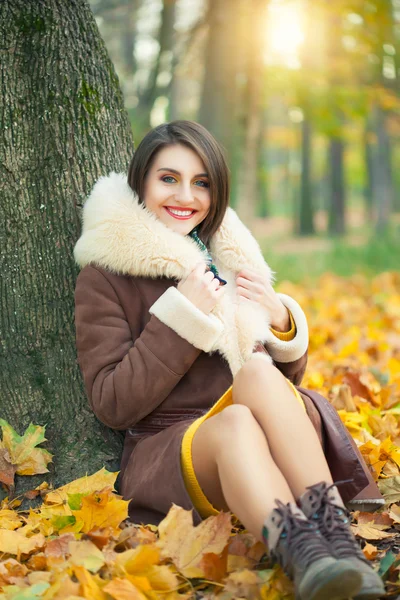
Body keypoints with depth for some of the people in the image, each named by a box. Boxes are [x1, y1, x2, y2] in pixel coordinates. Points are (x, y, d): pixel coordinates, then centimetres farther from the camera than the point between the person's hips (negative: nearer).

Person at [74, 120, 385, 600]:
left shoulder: (228, 257, 16)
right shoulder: (105, 276, 3)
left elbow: (288, 375, 21)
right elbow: (112, 406, -6)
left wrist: (280, 321, -2)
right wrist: (182, 318, -12)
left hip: (262, 451, 4)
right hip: (166, 451, -3)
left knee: (259, 371, -29)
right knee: (236, 422, -36)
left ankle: (334, 535, -44)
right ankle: (305, 558, -60)